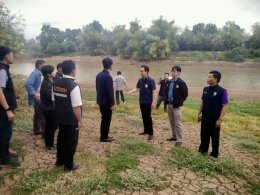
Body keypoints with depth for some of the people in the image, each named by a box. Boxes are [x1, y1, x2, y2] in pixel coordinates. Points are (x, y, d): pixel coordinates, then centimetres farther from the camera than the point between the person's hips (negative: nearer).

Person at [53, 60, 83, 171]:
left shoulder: (56, 84, 0)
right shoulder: (73, 86, -23)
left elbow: (54, 101, 9)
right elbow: (76, 107, -22)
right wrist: (80, 120, -12)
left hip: (60, 118, 7)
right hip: (71, 120, -7)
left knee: (61, 138, 21)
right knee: (71, 141, 8)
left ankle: (59, 160, 38)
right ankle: (69, 165, 22)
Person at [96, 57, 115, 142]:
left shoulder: (99, 75, 7)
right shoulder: (108, 76, -20)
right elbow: (110, 91, -21)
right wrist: (112, 103, -15)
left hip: (101, 101, 9)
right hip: (106, 102, -9)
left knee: (104, 118, 18)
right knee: (107, 119, 3)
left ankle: (103, 135, 28)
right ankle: (104, 137, 13)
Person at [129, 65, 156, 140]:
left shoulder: (151, 80, -14)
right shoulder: (140, 80, 4)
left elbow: (153, 92, -12)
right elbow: (137, 88, 13)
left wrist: (153, 102, -15)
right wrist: (132, 91, -9)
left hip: (148, 102, -6)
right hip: (141, 101, 6)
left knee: (148, 117, -4)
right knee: (144, 116, 13)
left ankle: (151, 133, 4)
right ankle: (146, 130, 26)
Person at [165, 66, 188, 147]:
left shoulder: (181, 82, -13)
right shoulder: (170, 82, 9)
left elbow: (185, 94, -11)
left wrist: (179, 101, -5)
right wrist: (167, 101, 11)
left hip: (177, 106, -7)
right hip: (170, 105, 7)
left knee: (177, 124, -1)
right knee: (172, 123, 17)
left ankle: (179, 140, 8)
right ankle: (174, 136, 32)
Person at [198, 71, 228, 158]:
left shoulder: (222, 91, -15)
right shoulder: (205, 89, 2)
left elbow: (224, 106, -15)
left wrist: (220, 119, -18)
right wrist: (199, 114, 12)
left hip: (215, 119, -5)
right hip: (205, 118, 5)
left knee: (214, 137, 10)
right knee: (204, 135, 16)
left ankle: (214, 154, 26)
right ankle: (203, 150, 34)